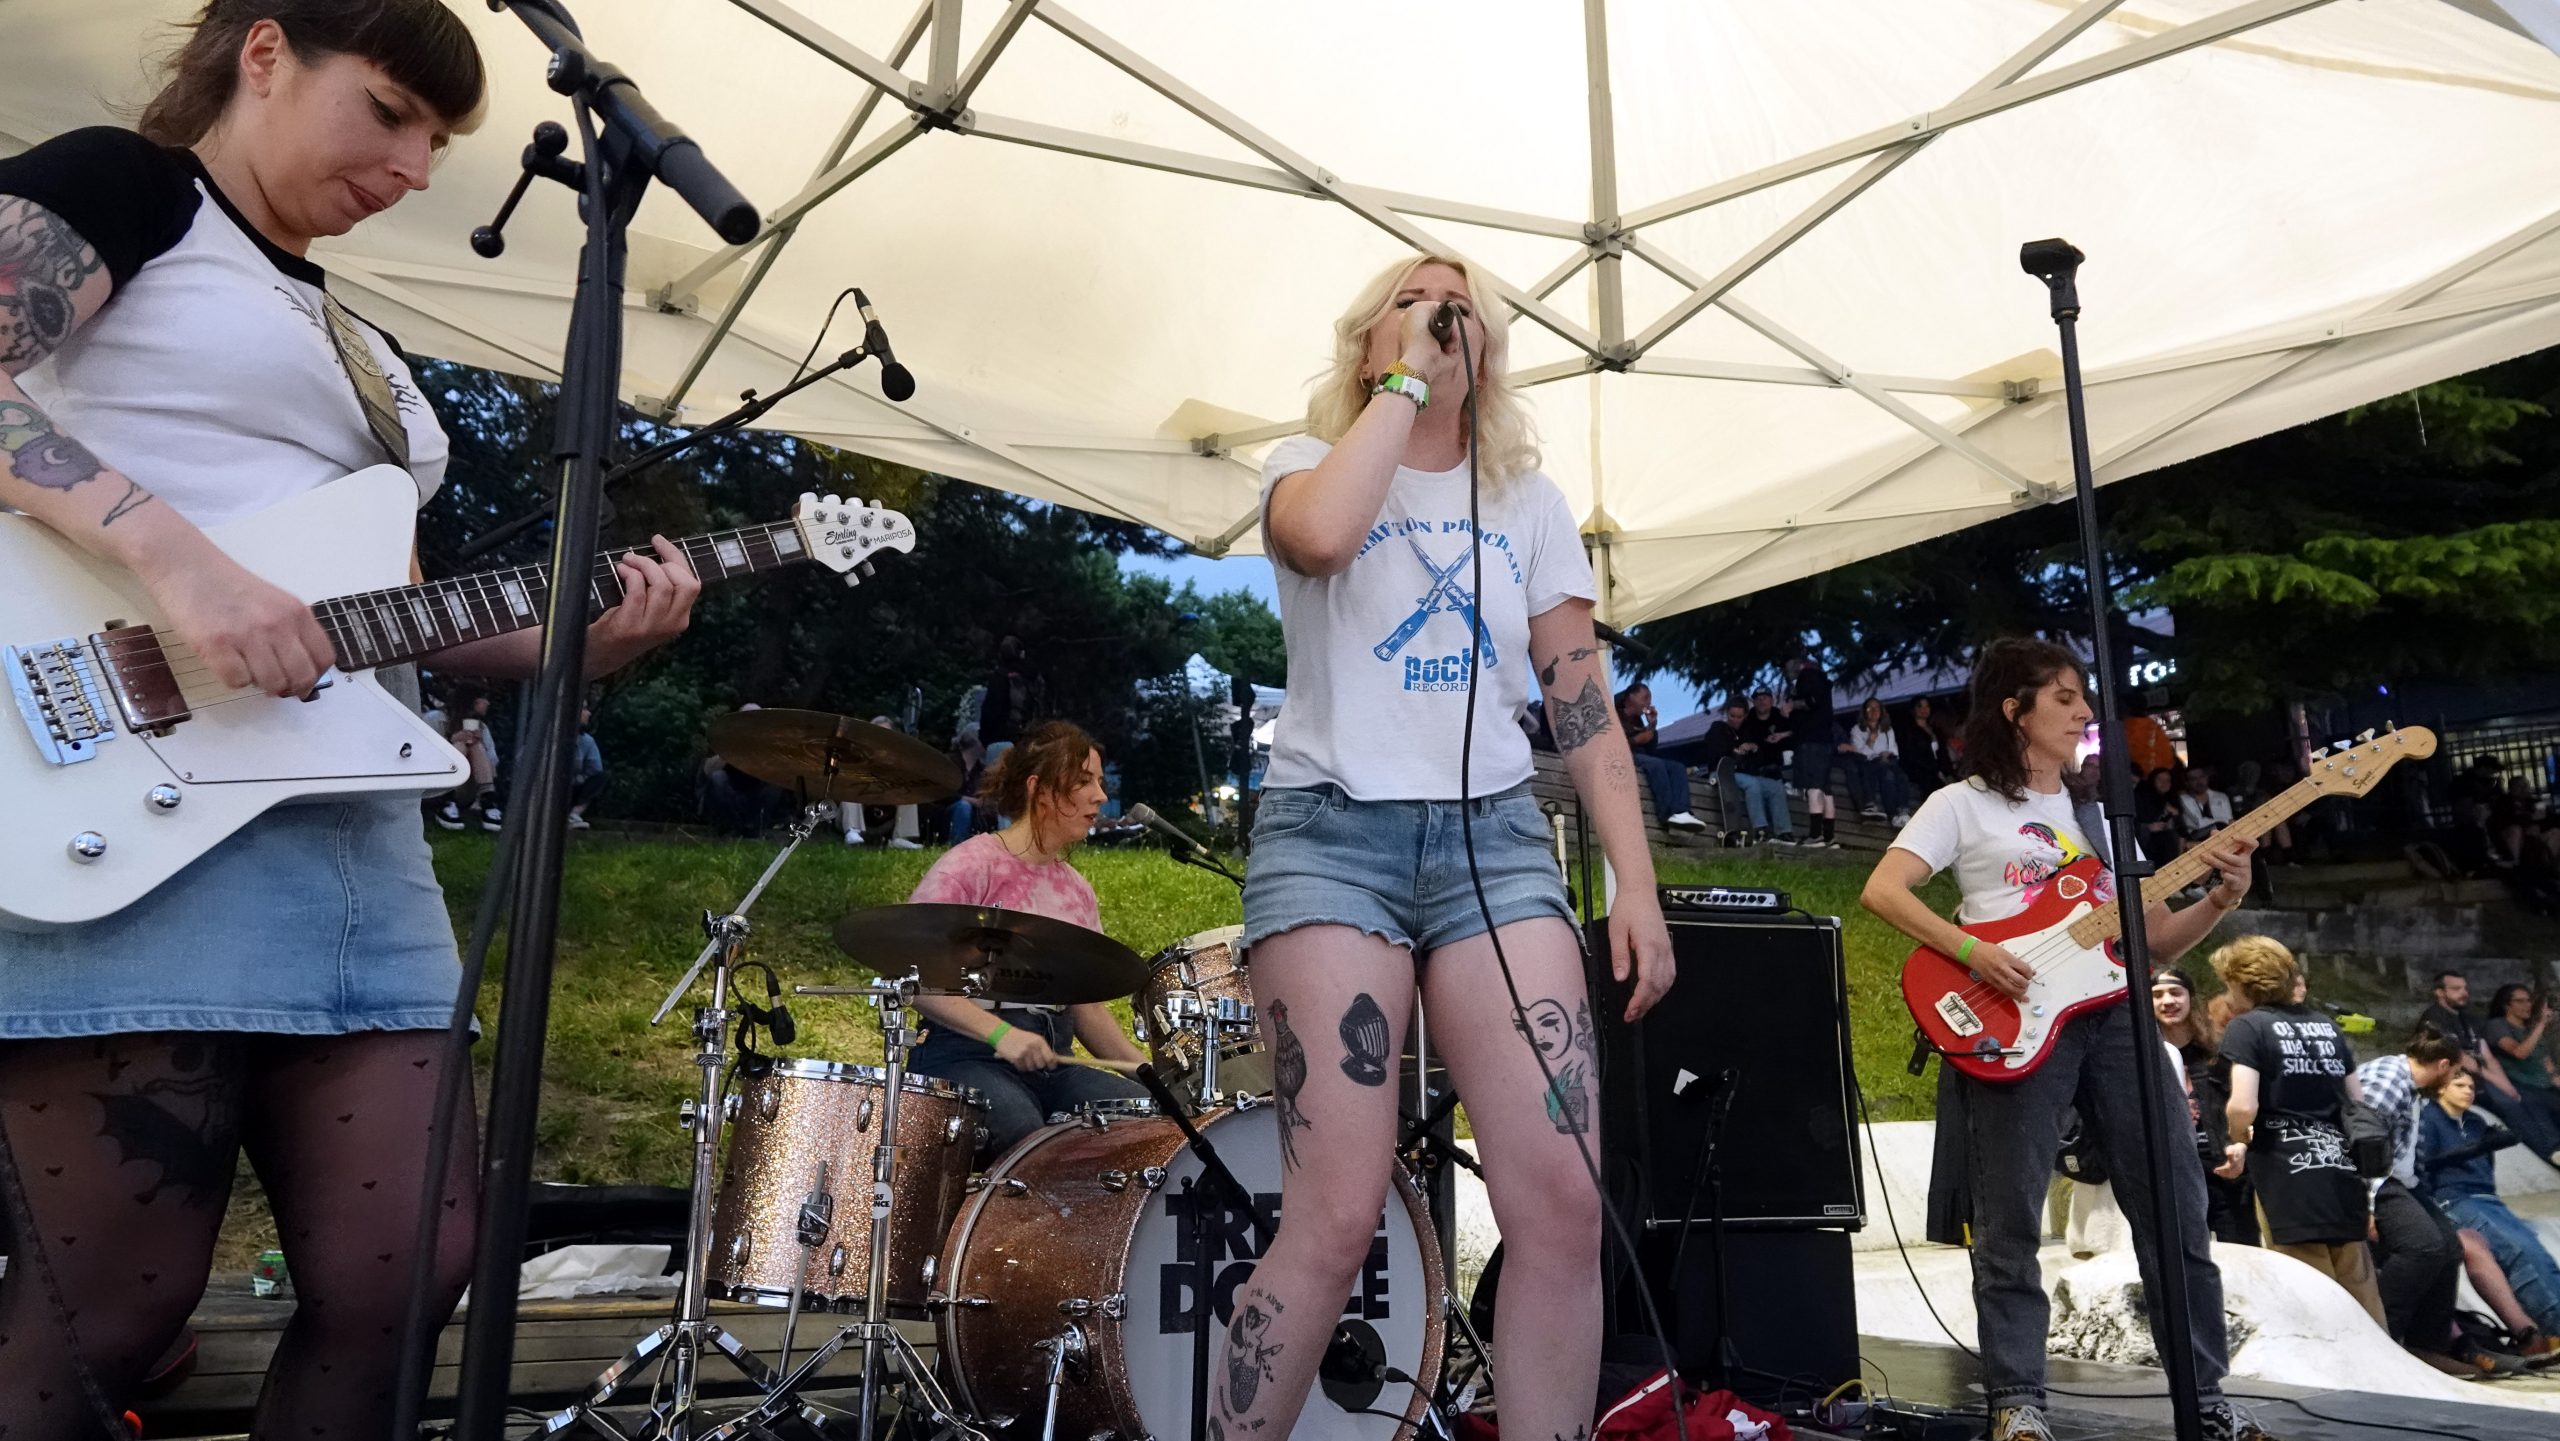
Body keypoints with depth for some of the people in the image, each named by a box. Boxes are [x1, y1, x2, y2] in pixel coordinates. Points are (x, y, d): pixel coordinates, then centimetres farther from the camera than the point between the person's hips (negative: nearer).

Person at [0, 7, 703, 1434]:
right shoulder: (115, 182, 6)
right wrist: (172, 554, -23)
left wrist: (575, 638, 8)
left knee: (405, 1271, 6)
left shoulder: (369, 353, 27)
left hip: (353, 835, 8)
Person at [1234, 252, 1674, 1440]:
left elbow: (1584, 706, 11)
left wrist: (1637, 884, 2)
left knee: (1563, 1204, -10)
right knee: (1337, 1217, -11)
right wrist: (1401, 382, -7)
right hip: (1332, 831, -3)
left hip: (1494, 835, 3)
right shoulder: (1309, 461, 9)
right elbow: (1318, 539, -19)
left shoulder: (1530, 502, 17)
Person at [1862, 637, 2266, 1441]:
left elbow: (2156, 943, 18)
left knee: (2176, 1208, 6)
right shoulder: (1965, 804, 5)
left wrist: (2220, 904, 0)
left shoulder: (2099, 816, 21)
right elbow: (1881, 891, -8)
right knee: (2009, 1225, -3)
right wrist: (1970, 950, -19)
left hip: (2115, 1014, 6)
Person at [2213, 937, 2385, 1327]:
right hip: (2343, 1178, 7)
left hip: (2288, 1184, -7)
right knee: (2363, 1308, 13)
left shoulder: (2246, 1027, -4)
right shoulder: (2327, 1025, 17)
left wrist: (2239, 1142, 4)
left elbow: (2243, 1106, -16)